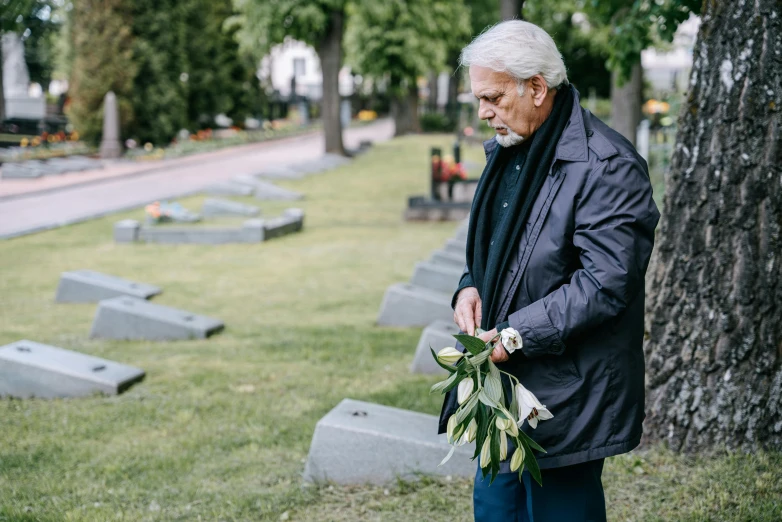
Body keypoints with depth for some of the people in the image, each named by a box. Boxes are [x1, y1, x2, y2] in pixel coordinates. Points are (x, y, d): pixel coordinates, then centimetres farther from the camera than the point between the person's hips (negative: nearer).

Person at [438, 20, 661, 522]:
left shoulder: (607, 166, -19)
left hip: (565, 395, -9)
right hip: (505, 382, 9)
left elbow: (605, 284, -23)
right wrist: (471, 286, 2)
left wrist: (516, 334, -22)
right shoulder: (509, 149, 11)